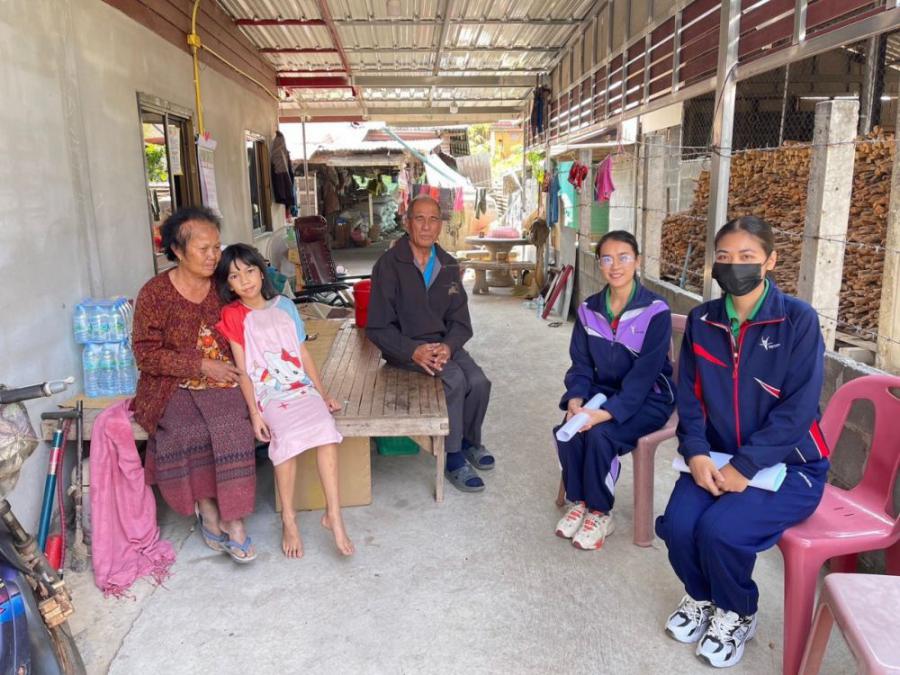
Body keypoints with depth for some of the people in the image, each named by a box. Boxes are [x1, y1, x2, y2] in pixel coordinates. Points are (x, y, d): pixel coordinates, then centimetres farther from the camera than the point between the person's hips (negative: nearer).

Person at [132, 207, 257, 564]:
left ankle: (232, 520, -20)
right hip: (174, 387, -1)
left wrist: (234, 366, -4)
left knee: (231, 428, -28)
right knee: (187, 433, -30)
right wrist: (202, 366, -16)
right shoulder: (154, 293, -4)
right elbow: (146, 354, -7)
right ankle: (208, 511, -10)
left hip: (221, 384, 2)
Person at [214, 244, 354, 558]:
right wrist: (254, 412, -10)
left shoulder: (285, 306, 12)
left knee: (326, 429, -25)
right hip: (268, 394, -3)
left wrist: (322, 393, 10)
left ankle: (333, 514, -18)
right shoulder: (233, 316, 3)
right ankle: (288, 520, -13)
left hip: (302, 387, 3)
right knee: (288, 437, -30)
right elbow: (242, 370, -1)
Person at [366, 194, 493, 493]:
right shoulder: (389, 264, -10)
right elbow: (377, 328, -12)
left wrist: (447, 346, -18)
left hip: (443, 344, 5)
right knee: (454, 378, -29)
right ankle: (453, 458, -13)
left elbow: (460, 322, 4)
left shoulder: (448, 266, 6)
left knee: (479, 382, -20)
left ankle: (470, 440, 10)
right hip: (405, 348, -5)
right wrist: (414, 350, -27)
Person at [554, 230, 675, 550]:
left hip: (648, 397, -4)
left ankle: (600, 513, -4)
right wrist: (576, 398, -19)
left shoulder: (656, 311, -15)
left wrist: (608, 412, -31)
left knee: (600, 434, -29)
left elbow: (644, 374, -20)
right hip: (604, 390, 5)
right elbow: (581, 364, 2)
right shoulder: (588, 310, 0)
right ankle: (577, 501, 2)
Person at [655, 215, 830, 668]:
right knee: (678, 526, -20)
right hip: (715, 456, 4)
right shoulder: (702, 320, 2)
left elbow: (798, 408, -16)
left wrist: (745, 466, -21)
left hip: (786, 463, -4)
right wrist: (696, 452, -13)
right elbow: (689, 394, 3)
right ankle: (700, 595, 16)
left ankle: (737, 613, 9)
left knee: (720, 529, -26)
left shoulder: (799, 320, -11)